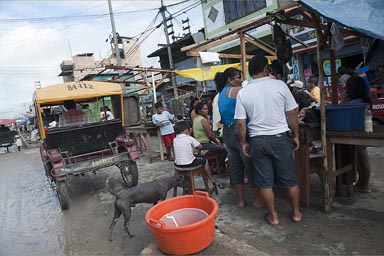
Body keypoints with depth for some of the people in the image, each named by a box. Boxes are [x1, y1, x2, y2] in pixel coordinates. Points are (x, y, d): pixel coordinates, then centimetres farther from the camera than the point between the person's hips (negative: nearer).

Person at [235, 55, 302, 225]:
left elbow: (241, 123, -4)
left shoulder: (243, 93, -4)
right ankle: (296, 212, 32)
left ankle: (273, 216, 25)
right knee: (289, 179, 15)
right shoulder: (279, 85, -5)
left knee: (265, 182, 12)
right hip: (280, 138, 0)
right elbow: (291, 114, -2)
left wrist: (243, 143, 8)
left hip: (258, 141, 0)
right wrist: (295, 136, 10)